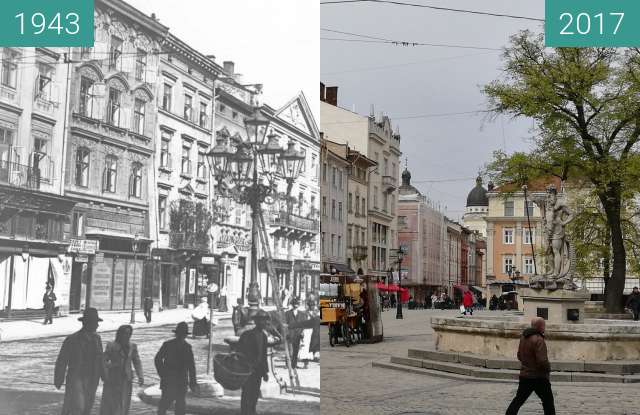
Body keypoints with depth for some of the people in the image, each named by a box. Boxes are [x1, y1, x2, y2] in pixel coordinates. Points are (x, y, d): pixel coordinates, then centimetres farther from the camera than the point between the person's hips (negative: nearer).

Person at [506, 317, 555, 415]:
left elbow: (519, 356, 16)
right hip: (539, 377, -7)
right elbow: (542, 360, -24)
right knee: (548, 401, 7)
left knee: (518, 400, 13)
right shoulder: (538, 340, -20)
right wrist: (548, 368, -6)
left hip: (524, 375, 7)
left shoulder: (523, 337, 5)